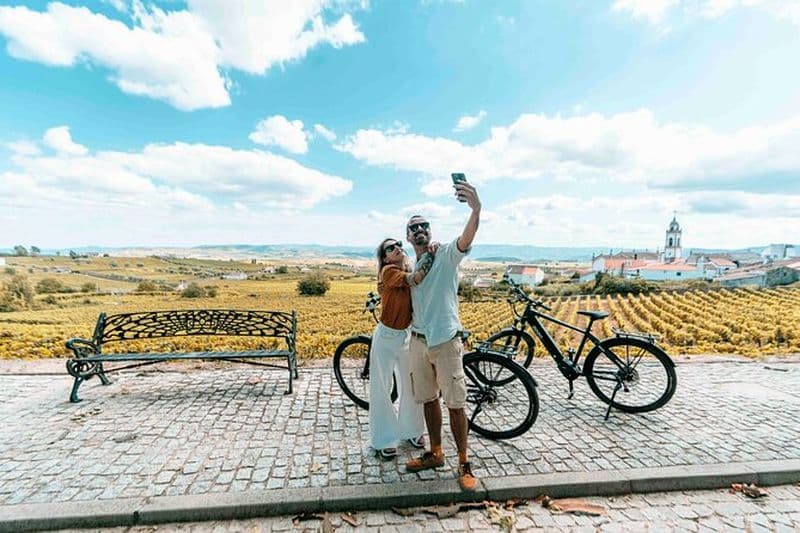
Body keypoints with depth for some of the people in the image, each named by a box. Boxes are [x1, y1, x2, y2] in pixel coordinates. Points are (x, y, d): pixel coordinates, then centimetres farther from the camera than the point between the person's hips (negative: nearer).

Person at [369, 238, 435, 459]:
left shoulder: (409, 271, 3)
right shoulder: (388, 271, -16)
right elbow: (414, 278, -29)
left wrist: (434, 252, -24)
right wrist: (429, 252, -22)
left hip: (407, 336, 6)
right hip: (386, 337, -6)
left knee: (411, 387, 16)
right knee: (382, 390, 7)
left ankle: (412, 430, 37)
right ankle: (385, 440, 24)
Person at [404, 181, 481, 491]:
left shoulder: (446, 255, -8)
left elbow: (466, 239, -31)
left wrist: (476, 209, -49)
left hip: (446, 340, -6)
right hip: (419, 340, 6)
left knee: (455, 404, 2)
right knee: (428, 399, 16)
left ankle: (464, 464, 18)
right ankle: (436, 453, 32)